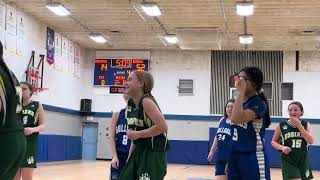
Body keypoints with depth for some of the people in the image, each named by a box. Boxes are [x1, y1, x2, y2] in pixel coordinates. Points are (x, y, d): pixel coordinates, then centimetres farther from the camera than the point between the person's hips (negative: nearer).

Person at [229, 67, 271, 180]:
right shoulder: (240, 102, 11)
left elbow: (237, 119, -32)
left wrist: (240, 92, -27)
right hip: (235, 156, 8)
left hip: (252, 158, -8)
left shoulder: (258, 103, -14)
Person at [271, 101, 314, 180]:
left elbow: (311, 141, -13)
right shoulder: (282, 126, -3)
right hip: (288, 160, -3)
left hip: (303, 160, 3)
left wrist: (299, 126, -18)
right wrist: (282, 147, -15)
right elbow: (273, 142, 6)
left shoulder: (306, 125, 1)